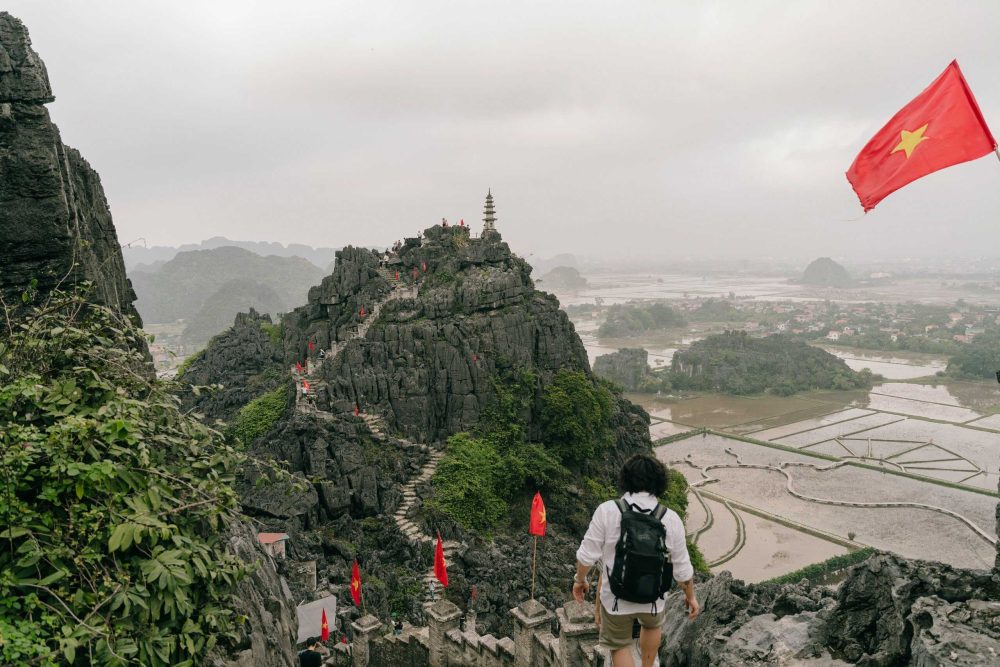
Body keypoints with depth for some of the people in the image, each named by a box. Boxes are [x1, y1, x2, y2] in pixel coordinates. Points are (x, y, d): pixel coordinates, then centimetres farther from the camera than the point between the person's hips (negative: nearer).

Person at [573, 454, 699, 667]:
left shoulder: (607, 511, -20)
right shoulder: (671, 519, -15)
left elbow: (587, 555, -13)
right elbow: (682, 569, -5)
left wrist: (580, 580, 7)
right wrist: (690, 596, 14)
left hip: (616, 596, -1)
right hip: (653, 597, 2)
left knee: (619, 646, 24)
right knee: (652, 625, 36)